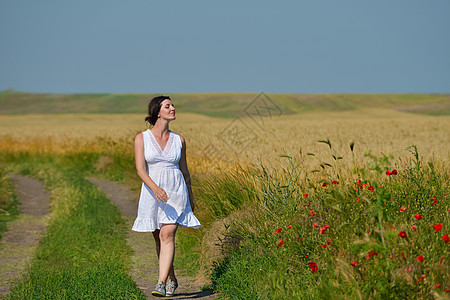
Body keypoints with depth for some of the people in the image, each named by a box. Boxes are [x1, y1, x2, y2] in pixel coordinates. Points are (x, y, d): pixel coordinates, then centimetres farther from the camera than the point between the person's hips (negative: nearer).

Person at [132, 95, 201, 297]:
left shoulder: (179, 140, 6)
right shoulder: (142, 138, -2)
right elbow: (140, 169, -11)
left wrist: (190, 197, 22)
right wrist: (155, 188, -28)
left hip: (176, 192, 0)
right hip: (152, 192, 0)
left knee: (167, 235, -16)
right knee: (159, 239, 9)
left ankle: (161, 284, -21)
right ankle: (171, 279, 28)